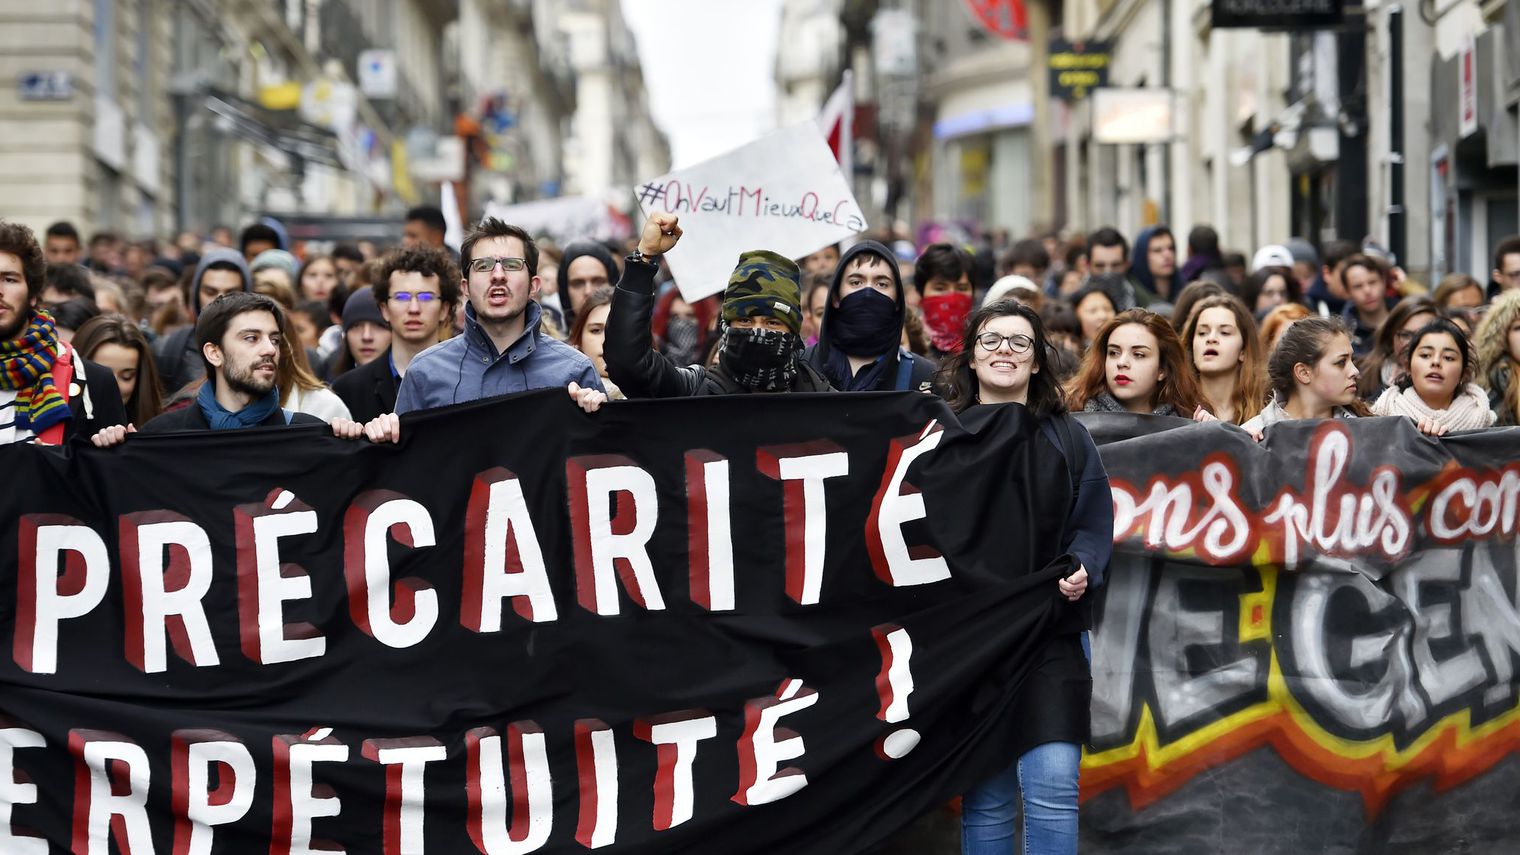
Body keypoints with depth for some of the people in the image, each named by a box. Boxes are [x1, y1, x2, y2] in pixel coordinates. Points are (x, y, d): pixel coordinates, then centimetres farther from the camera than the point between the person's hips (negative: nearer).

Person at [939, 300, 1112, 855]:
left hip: (1051, 628, 0)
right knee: (986, 801, 4)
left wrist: (1080, 570, -12)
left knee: (1054, 787, -12)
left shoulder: (1067, 438, 10)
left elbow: (1094, 526, 8)